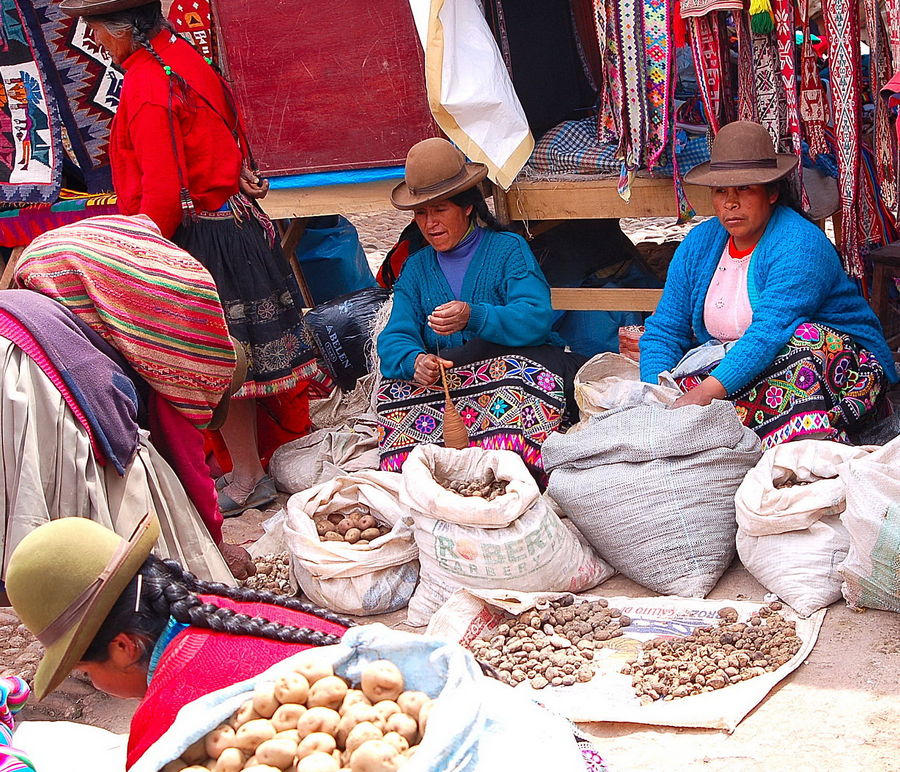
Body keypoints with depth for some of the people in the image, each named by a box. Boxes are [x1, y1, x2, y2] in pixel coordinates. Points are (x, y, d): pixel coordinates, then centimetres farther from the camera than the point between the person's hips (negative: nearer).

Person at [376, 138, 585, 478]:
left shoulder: (508, 249, 3)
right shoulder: (416, 268, 16)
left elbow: (536, 319, -14)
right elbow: (394, 339, 1)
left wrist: (473, 318, -33)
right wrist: (415, 361, -25)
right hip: (445, 383, 4)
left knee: (518, 371, -38)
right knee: (395, 388, -28)